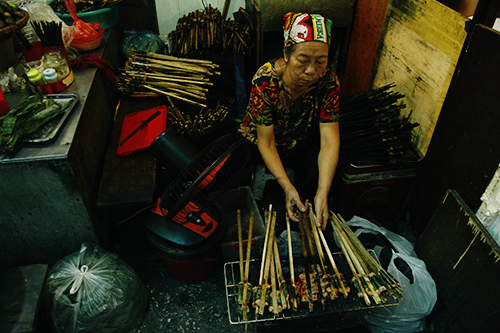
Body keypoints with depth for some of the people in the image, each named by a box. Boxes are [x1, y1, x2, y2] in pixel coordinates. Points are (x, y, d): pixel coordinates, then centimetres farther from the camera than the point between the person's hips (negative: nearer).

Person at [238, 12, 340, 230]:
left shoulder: (328, 82, -25)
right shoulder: (265, 80, -32)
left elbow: (329, 141, -28)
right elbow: (266, 143, -28)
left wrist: (323, 192, -40)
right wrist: (287, 187, -40)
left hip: (302, 142, 2)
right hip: (258, 141, -2)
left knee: (319, 171, -24)